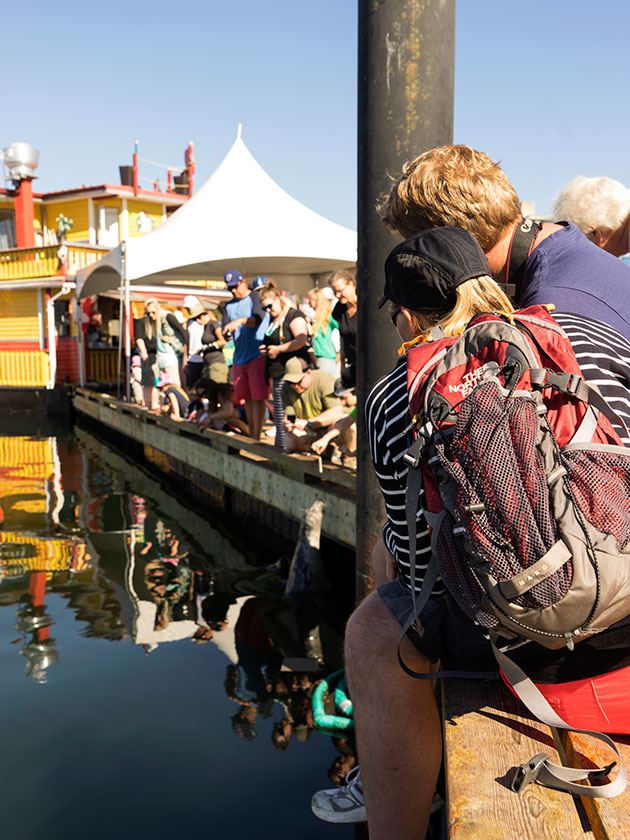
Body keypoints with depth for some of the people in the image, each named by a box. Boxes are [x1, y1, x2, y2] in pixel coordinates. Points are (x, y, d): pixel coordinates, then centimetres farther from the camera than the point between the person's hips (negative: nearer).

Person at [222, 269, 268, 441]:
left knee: (257, 398, -10)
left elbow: (258, 319, -19)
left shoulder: (255, 299, -1)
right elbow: (226, 334, 12)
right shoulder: (229, 306, 17)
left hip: (257, 356, -6)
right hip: (239, 358, 6)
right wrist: (228, 332, -11)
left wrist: (239, 321, -34)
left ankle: (256, 437, -11)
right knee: (246, 399, 10)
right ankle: (251, 435, 19)